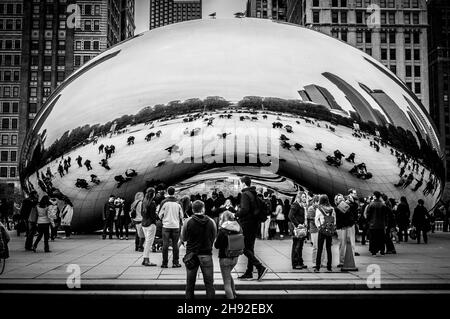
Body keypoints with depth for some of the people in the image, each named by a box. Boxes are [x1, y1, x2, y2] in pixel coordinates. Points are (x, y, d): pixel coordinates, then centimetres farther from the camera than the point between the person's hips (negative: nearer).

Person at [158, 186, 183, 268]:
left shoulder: (164, 202, -6)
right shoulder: (178, 202, -4)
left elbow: (160, 215, -1)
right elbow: (181, 215, 3)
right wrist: (181, 222, 21)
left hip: (166, 226, -1)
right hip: (176, 226, 1)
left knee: (165, 245, 3)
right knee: (175, 244, 6)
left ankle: (164, 263, 5)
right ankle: (175, 263, 8)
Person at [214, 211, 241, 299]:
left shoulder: (222, 230, -18)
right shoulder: (238, 228, -3)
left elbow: (217, 245, -12)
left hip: (225, 258, -6)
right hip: (235, 257, 7)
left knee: (227, 282, 5)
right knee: (229, 275, 31)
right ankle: (233, 294, 41)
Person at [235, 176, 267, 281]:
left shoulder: (245, 194, -14)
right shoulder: (255, 194, 12)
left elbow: (244, 210, -24)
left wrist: (236, 214, -9)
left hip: (247, 224, -9)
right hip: (255, 223, 9)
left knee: (244, 248, -4)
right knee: (250, 248, 13)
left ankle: (260, 267, -14)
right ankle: (249, 272, 17)